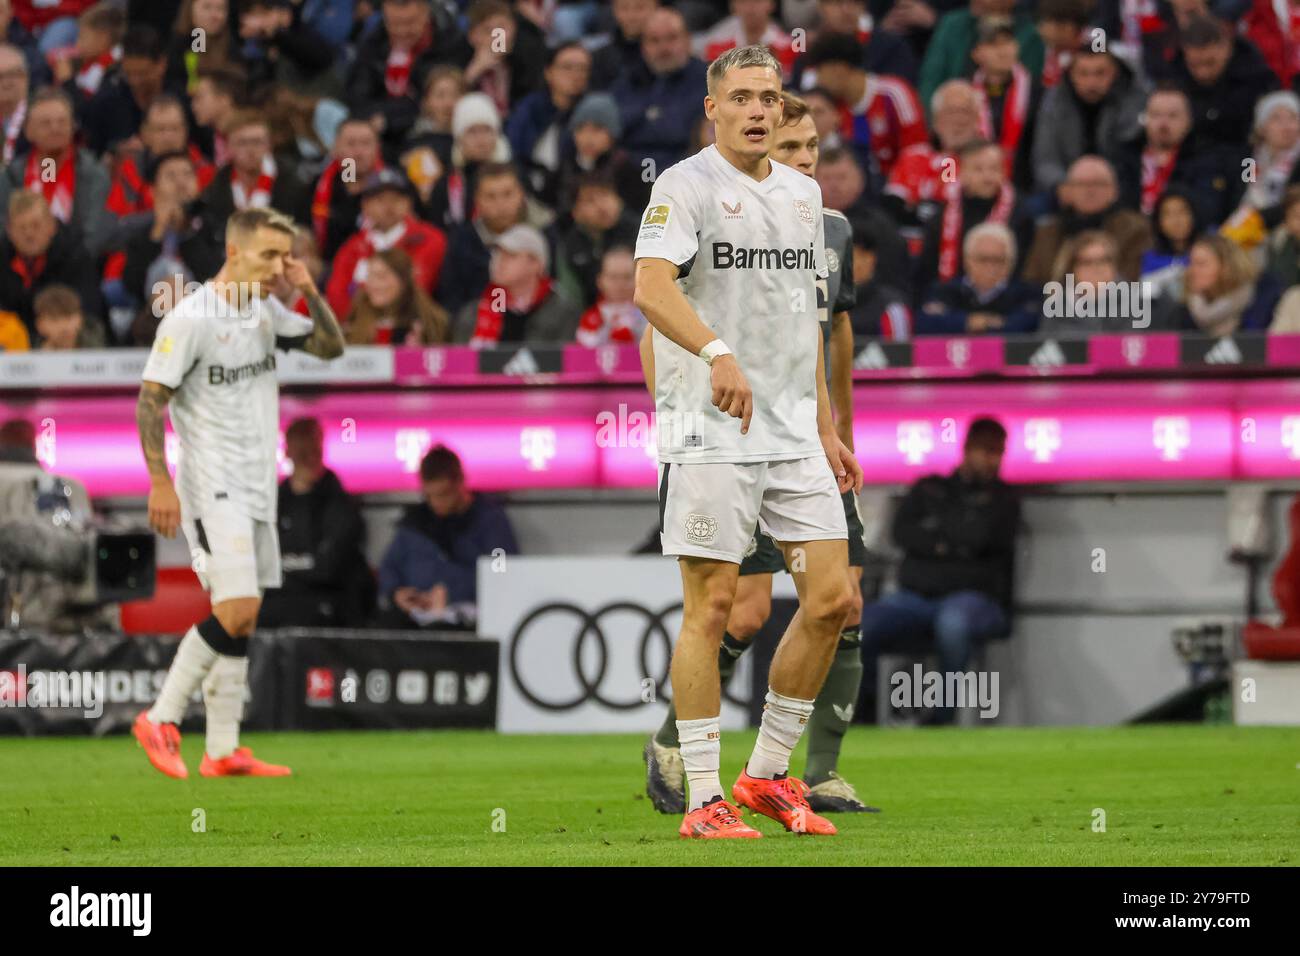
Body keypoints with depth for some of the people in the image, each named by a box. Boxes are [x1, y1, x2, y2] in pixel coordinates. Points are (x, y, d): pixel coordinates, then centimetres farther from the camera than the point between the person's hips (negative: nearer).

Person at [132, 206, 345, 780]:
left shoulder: (265, 312, 11)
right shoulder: (192, 318, -13)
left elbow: (331, 347, 18)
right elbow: (150, 400, -12)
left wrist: (310, 291, 1)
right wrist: (160, 483, -17)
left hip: (256, 491, 8)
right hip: (213, 489, -8)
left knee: (242, 621, 7)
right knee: (236, 612, -18)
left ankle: (222, 751, 11)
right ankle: (161, 720, -6)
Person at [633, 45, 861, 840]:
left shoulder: (803, 192, 16)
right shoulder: (685, 186, -7)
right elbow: (651, 286, -23)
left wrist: (827, 427, 20)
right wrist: (717, 353, -39)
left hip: (794, 433, 7)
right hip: (710, 433, -7)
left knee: (833, 600, 2)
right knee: (712, 606, -5)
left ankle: (769, 774, 16)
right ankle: (704, 800, 1)